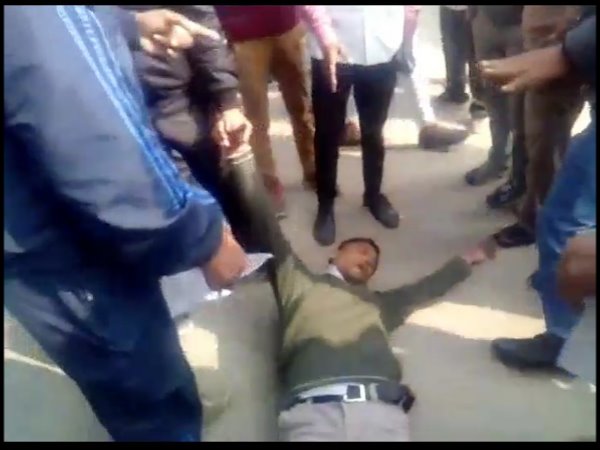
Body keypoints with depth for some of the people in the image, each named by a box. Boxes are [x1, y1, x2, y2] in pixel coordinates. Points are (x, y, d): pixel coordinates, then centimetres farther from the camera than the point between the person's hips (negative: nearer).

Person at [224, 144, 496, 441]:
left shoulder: (379, 303, 34)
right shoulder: (298, 280, 25)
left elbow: (429, 287, 46)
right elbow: (265, 223, 17)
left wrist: (467, 259, 53)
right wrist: (241, 154, 11)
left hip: (380, 408, 3)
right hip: (313, 408, -3)